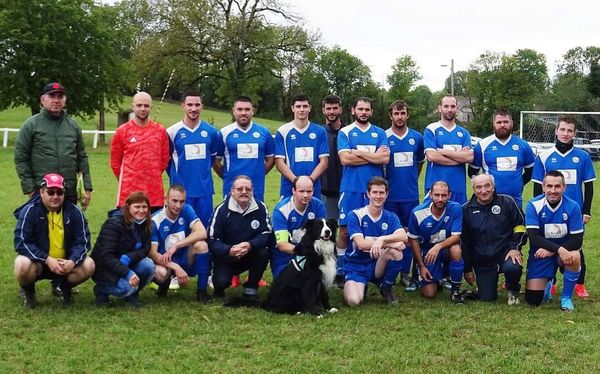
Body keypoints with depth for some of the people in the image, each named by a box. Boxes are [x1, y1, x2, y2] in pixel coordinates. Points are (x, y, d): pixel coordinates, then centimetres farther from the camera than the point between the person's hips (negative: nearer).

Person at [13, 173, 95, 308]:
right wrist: (47, 260, -29)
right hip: (37, 262, -2)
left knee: (88, 265, -23)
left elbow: (82, 241, -6)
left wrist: (72, 261, -27)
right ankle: (27, 290, 2)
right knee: (23, 265, -35)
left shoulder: (74, 211, -6)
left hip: (65, 263, 2)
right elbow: (21, 242, -19)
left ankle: (65, 288, 9)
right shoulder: (30, 211, -14)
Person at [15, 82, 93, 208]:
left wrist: (87, 188, 7)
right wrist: (29, 189, -8)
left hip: (70, 191, 4)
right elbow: (21, 158, -1)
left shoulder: (73, 125, 12)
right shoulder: (31, 125, 0)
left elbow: (81, 158, 13)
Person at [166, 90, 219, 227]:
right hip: (182, 190, -2)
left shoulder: (211, 131, 4)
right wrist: (176, 177, 9)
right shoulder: (172, 131, -4)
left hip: (205, 189, 2)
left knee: (205, 226, 8)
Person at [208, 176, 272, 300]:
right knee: (222, 281, -28)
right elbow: (212, 240, -15)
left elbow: (266, 234, -13)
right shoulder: (222, 210, -12)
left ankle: (251, 290, -6)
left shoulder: (261, 208, -8)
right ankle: (219, 287, 13)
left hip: (250, 255, 2)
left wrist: (250, 245, -34)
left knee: (263, 253, -28)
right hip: (225, 256, -2)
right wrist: (229, 250, -35)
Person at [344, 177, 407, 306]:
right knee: (353, 301, -29)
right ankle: (361, 286, 11)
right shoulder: (355, 215, -8)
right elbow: (361, 244, -19)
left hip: (379, 265, 2)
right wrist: (390, 242, -23)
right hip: (357, 266, -2)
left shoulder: (390, 217, 2)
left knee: (396, 252, -30)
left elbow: (403, 236, -17)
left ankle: (387, 288, -2)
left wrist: (382, 239, -33)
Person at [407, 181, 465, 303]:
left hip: (447, 247, 0)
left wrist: (438, 246, -38)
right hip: (426, 251, 0)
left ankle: (456, 290, -13)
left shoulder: (455, 208, -19)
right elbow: (413, 240, -6)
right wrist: (421, 266, -7)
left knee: (456, 250, -37)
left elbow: (456, 236, -20)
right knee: (428, 293, -10)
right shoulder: (417, 213, -18)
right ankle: (436, 278, 28)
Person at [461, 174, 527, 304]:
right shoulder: (467, 209, 1)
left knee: (512, 268, -36)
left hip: (506, 253, -2)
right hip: (482, 261, 2)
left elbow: (520, 226, 2)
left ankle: (513, 290, 1)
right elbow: (464, 241, 7)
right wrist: (467, 268, 7)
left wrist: (515, 247, -13)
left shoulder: (507, 202, -3)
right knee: (487, 298, -3)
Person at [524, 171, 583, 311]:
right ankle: (547, 284, 32)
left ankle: (566, 297, -10)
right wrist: (559, 249, -35)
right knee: (533, 300, -7)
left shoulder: (573, 206, -13)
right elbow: (534, 238, -22)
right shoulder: (533, 205, -15)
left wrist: (551, 251, -24)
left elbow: (577, 240, -14)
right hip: (540, 253, 0)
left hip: (564, 249, 0)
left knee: (574, 257, -36)